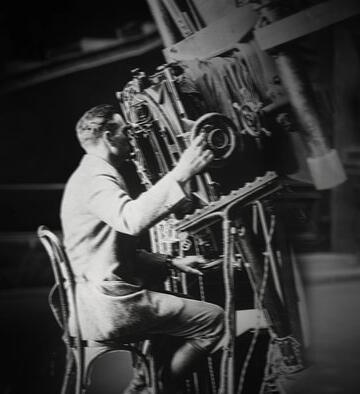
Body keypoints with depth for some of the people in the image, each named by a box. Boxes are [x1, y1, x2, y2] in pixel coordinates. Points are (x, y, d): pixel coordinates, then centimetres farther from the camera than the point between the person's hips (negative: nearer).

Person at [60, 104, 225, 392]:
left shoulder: (94, 176, 20)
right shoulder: (95, 177, -13)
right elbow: (132, 219, -36)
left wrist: (171, 263, 14)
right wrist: (180, 175, -36)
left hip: (107, 298, 11)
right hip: (111, 303, -11)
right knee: (213, 318, -8)